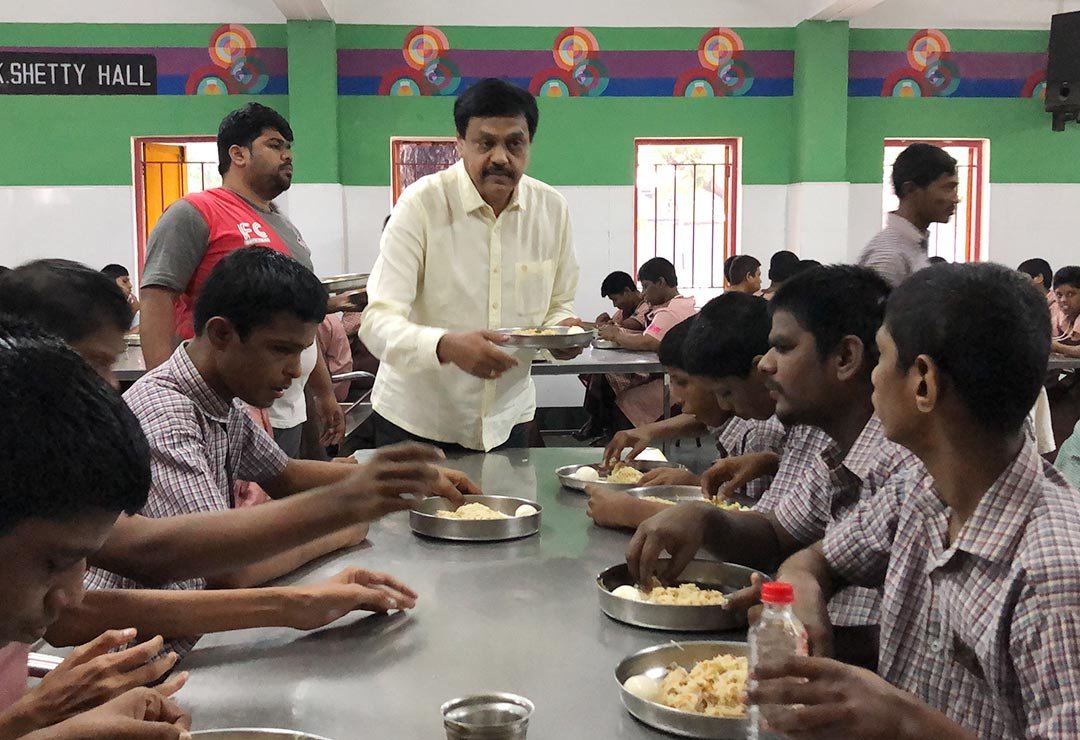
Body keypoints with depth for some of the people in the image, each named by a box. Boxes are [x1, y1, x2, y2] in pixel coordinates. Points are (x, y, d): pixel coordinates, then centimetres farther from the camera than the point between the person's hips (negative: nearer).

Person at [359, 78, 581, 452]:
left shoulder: (552, 209, -3)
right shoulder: (421, 204, -17)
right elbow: (378, 323, -24)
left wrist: (562, 328, -14)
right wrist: (447, 347, -43)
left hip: (508, 419, 4)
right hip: (416, 422, -4)